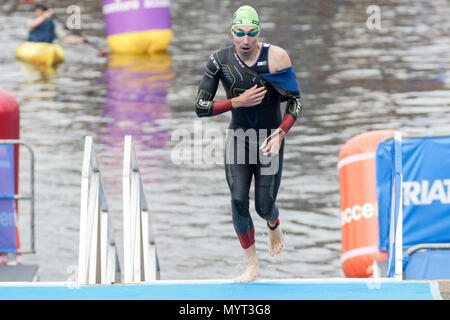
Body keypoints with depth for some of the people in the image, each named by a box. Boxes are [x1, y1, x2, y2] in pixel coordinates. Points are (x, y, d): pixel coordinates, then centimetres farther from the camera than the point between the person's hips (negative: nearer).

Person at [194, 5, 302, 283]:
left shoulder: (276, 57, -15)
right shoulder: (219, 60, -11)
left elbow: (295, 101, -6)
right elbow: (201, 108, -8)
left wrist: (280, 134, -19)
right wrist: (238, 102, -19)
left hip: (269, 139, -1)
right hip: (238, 137, 1)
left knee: (264, 207, -1)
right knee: (238, 200, -12)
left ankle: (275, 229, 38)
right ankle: (252, 266, 1)